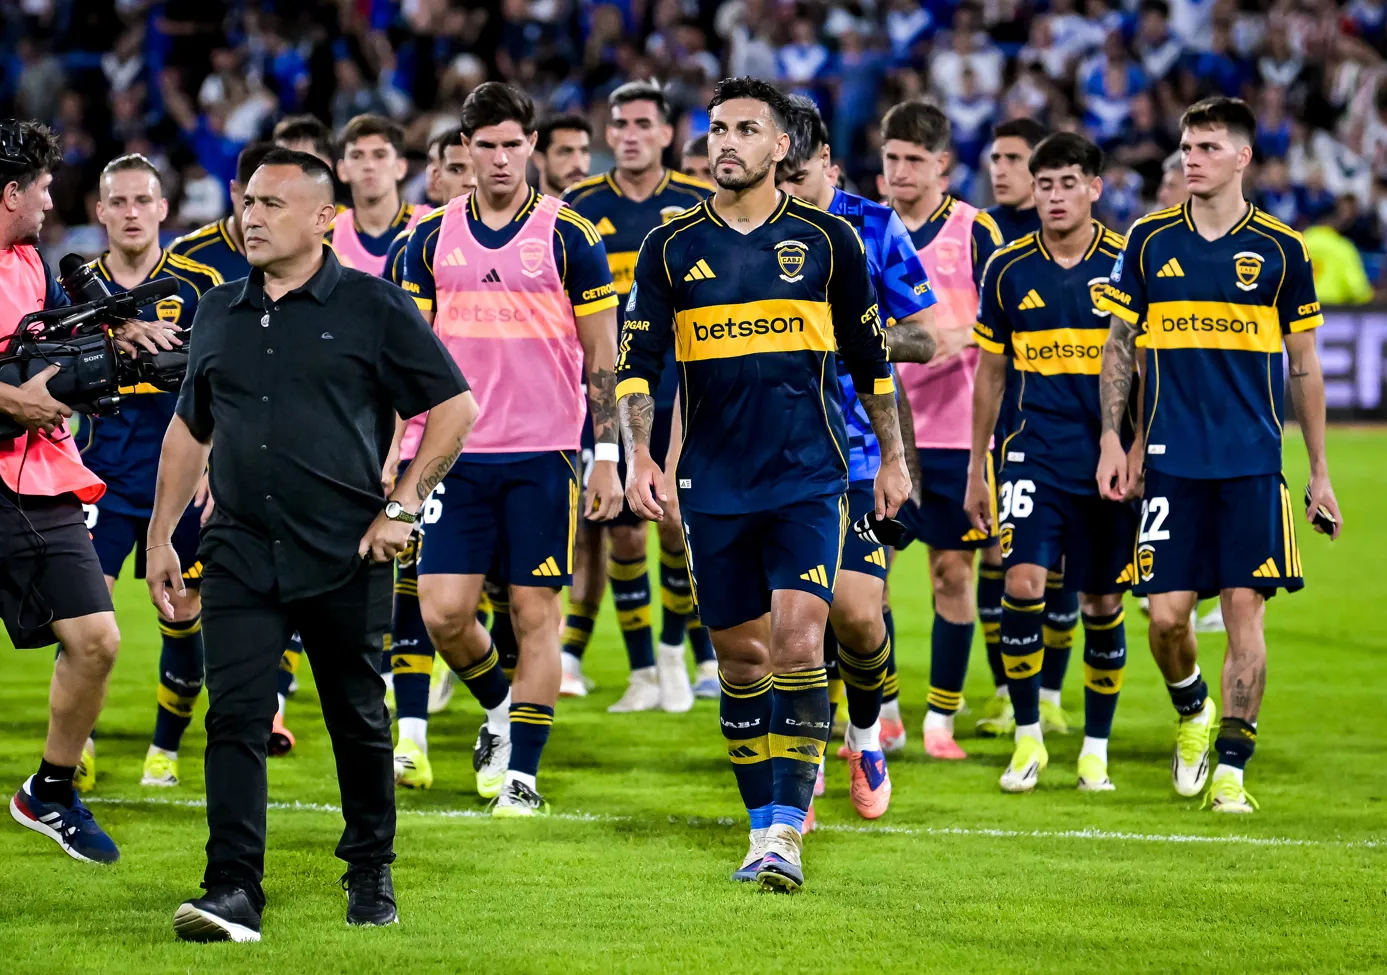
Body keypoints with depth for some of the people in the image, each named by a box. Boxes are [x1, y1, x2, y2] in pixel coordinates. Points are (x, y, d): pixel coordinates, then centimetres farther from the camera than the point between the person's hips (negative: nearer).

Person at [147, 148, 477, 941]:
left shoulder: (372, 307, -2)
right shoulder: (220, 313, 13)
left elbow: (455, 408, 0)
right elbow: (190, 430, 22)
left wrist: (402, 506, -7)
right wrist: (161, 538, 17)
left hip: (345, 556, -3)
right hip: (241, 554, 3)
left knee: (360, 721, 8)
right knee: (236, 718, -9)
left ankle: (372, 875, 25)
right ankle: (234, 892, -12)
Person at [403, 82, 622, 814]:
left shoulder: (569, 237, -1)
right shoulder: (432, 238, 7)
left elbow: (602, 358, 1)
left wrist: (607, 458, -4)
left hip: (544, 455, -3)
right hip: (460, 453, 3)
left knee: (535, 611, -2)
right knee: (442, 612, -4)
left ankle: (522, 773, 6)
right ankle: (498, 709, 25)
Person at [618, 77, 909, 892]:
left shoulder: (827, 239, 3)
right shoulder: (672, 248, 5)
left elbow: (869, 356, 12)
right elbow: (638, 362, 3)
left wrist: (892, 456, 14)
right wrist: (639, 454, -10)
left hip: (808, 479, -2)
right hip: (714, 483, 2)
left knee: (797, 641, -15)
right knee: (741, 655, 6)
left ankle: (787, 832, -15)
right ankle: (762, 828, 18)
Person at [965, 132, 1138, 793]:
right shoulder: (1008, 270, 3)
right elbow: (990, 373, 12)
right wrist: (977, 471, 12)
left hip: (1108, 461, -1)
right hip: (1034, 457, 1)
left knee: (1102, 606, 5)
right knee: (1023, 585, -15)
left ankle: (1096, 749, 18)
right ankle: (1027, 739, 0)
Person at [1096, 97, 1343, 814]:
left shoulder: (1281, 250, 2)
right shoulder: (1150, 240, 5)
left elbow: (1305, 365, 8)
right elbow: (1118, 345, 12)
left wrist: (1319, 472, 8)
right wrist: (1112, 440, 3)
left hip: (1252, 462, -1)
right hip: (1171, 460, 1)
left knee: (1244, 610, -4)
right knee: (1167, 613, -4)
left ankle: (1230, 767, 3)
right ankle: (1190, 709, 27)